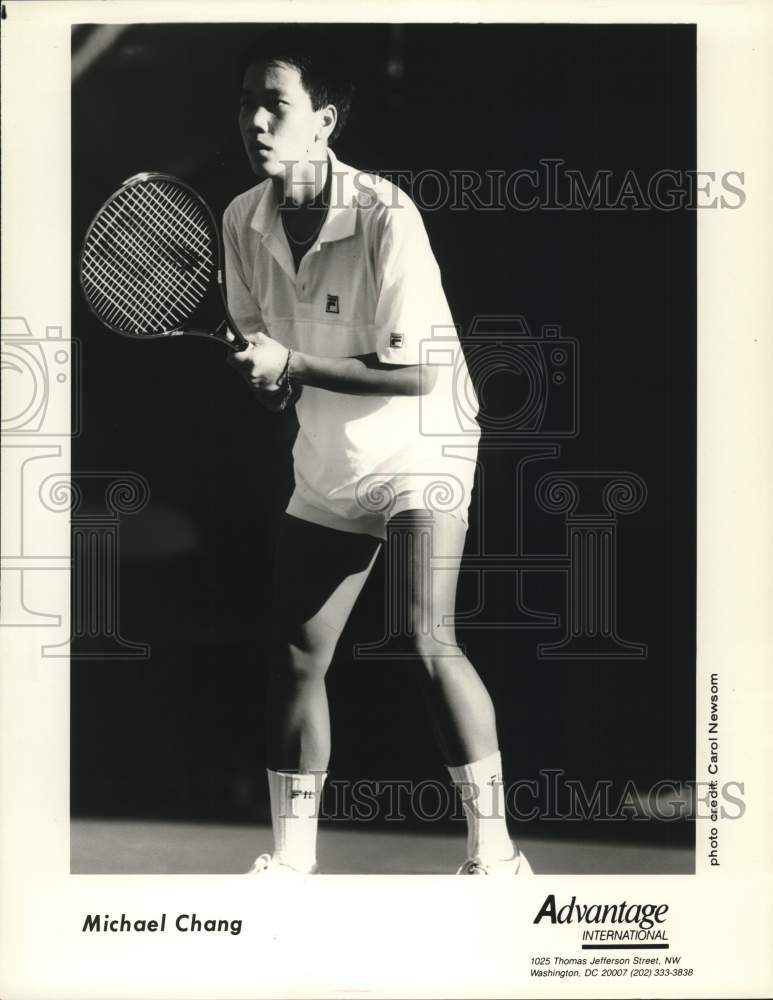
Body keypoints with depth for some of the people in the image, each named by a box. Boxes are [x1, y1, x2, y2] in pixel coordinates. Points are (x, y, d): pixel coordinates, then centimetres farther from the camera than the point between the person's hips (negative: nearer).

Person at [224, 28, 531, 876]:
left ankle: (493, 849, -10)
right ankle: (291, 855, 19)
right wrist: (261, 378, -15)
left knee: (426, 640, -21)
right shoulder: (241, 222, -4)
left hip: (417, 451, -6)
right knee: (296, 657, 5)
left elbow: (419, 371, -23)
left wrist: (294, 365, -27)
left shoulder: (384, 216, -22)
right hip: (324, 468, 6)